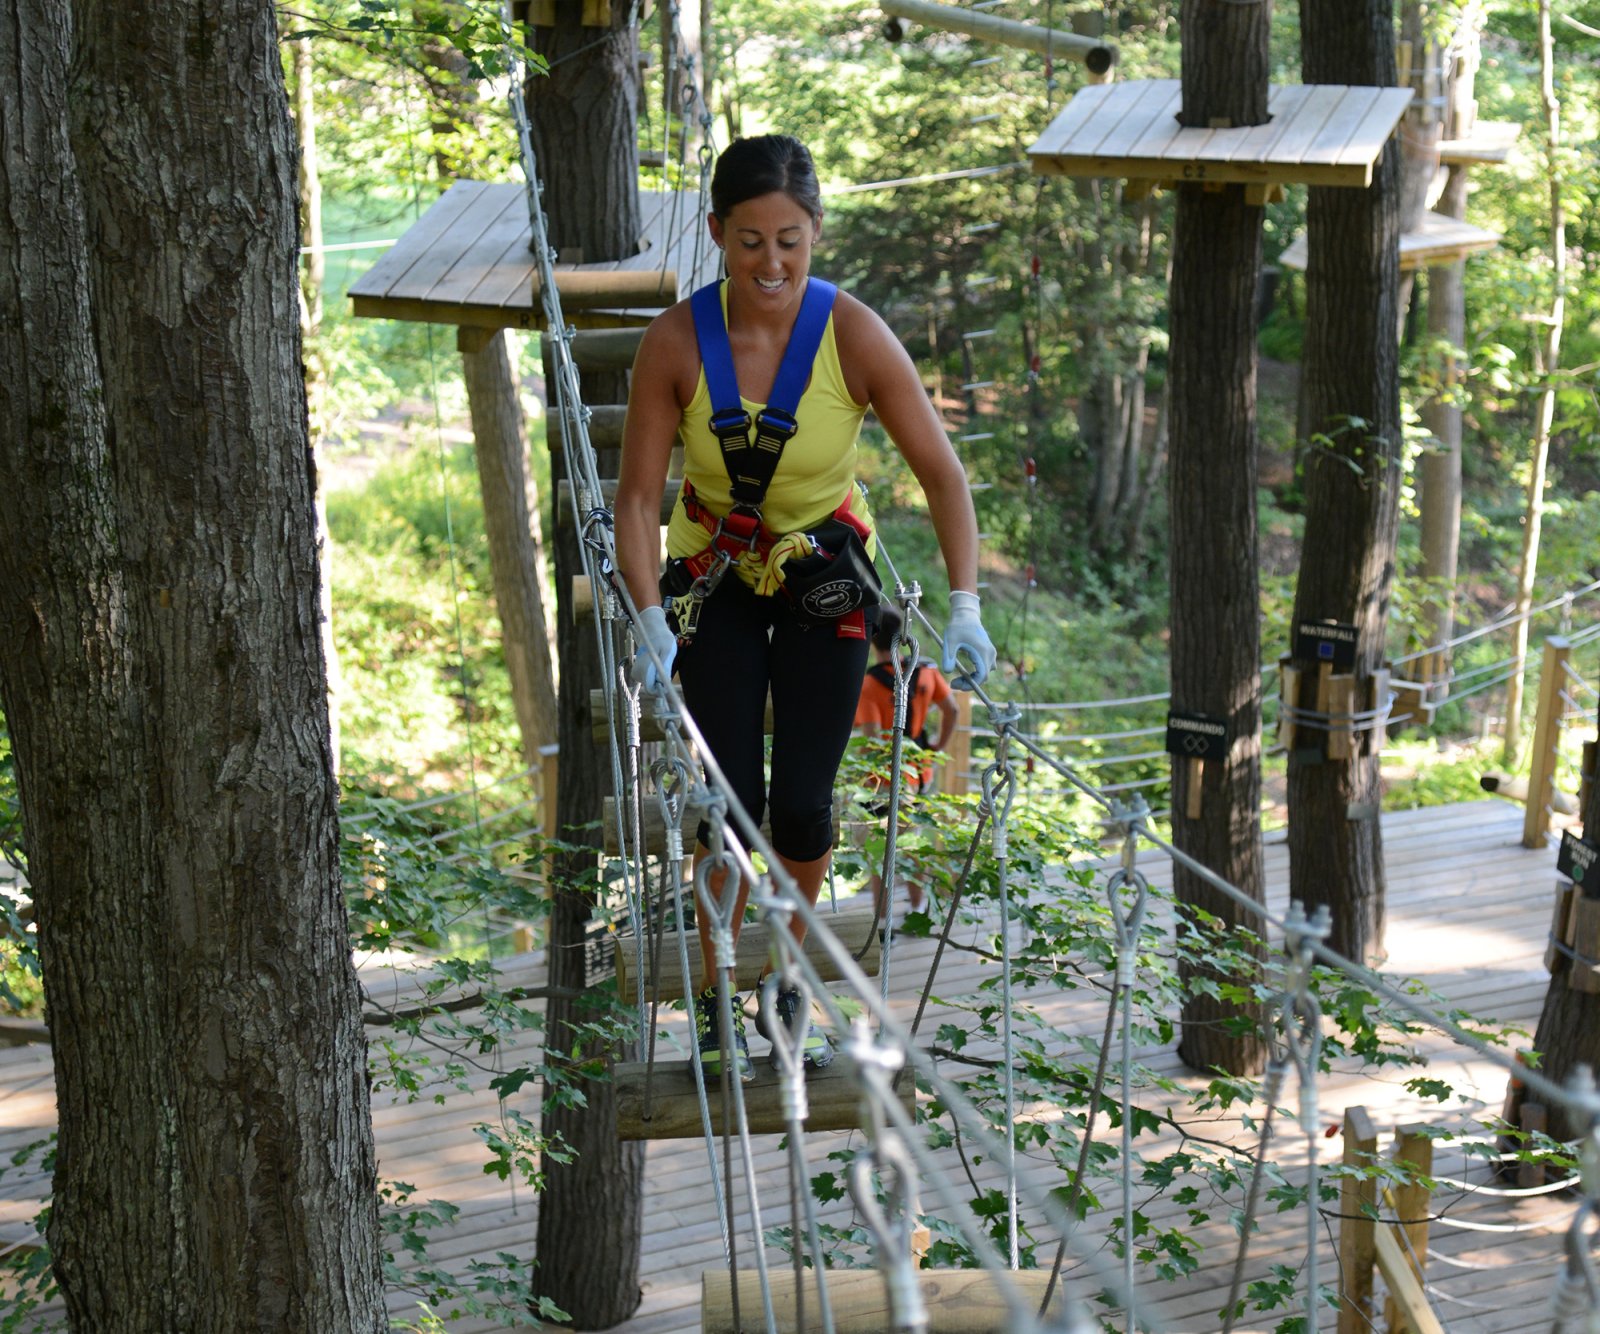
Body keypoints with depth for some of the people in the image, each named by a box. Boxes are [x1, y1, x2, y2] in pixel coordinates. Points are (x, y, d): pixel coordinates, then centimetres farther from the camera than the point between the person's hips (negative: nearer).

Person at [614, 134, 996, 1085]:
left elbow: (942, 474, -15)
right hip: (715, 576, 0)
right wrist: (651, 620, -27)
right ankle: (716, 1001, 12)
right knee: (732, 797, -7)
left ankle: (790, 988, 22)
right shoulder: (677, 342, -20)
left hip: (827, 573, 0)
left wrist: (965, 606, -23)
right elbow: (640, 494, -16)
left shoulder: (855, 336, -21)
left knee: (803, 803, -3)